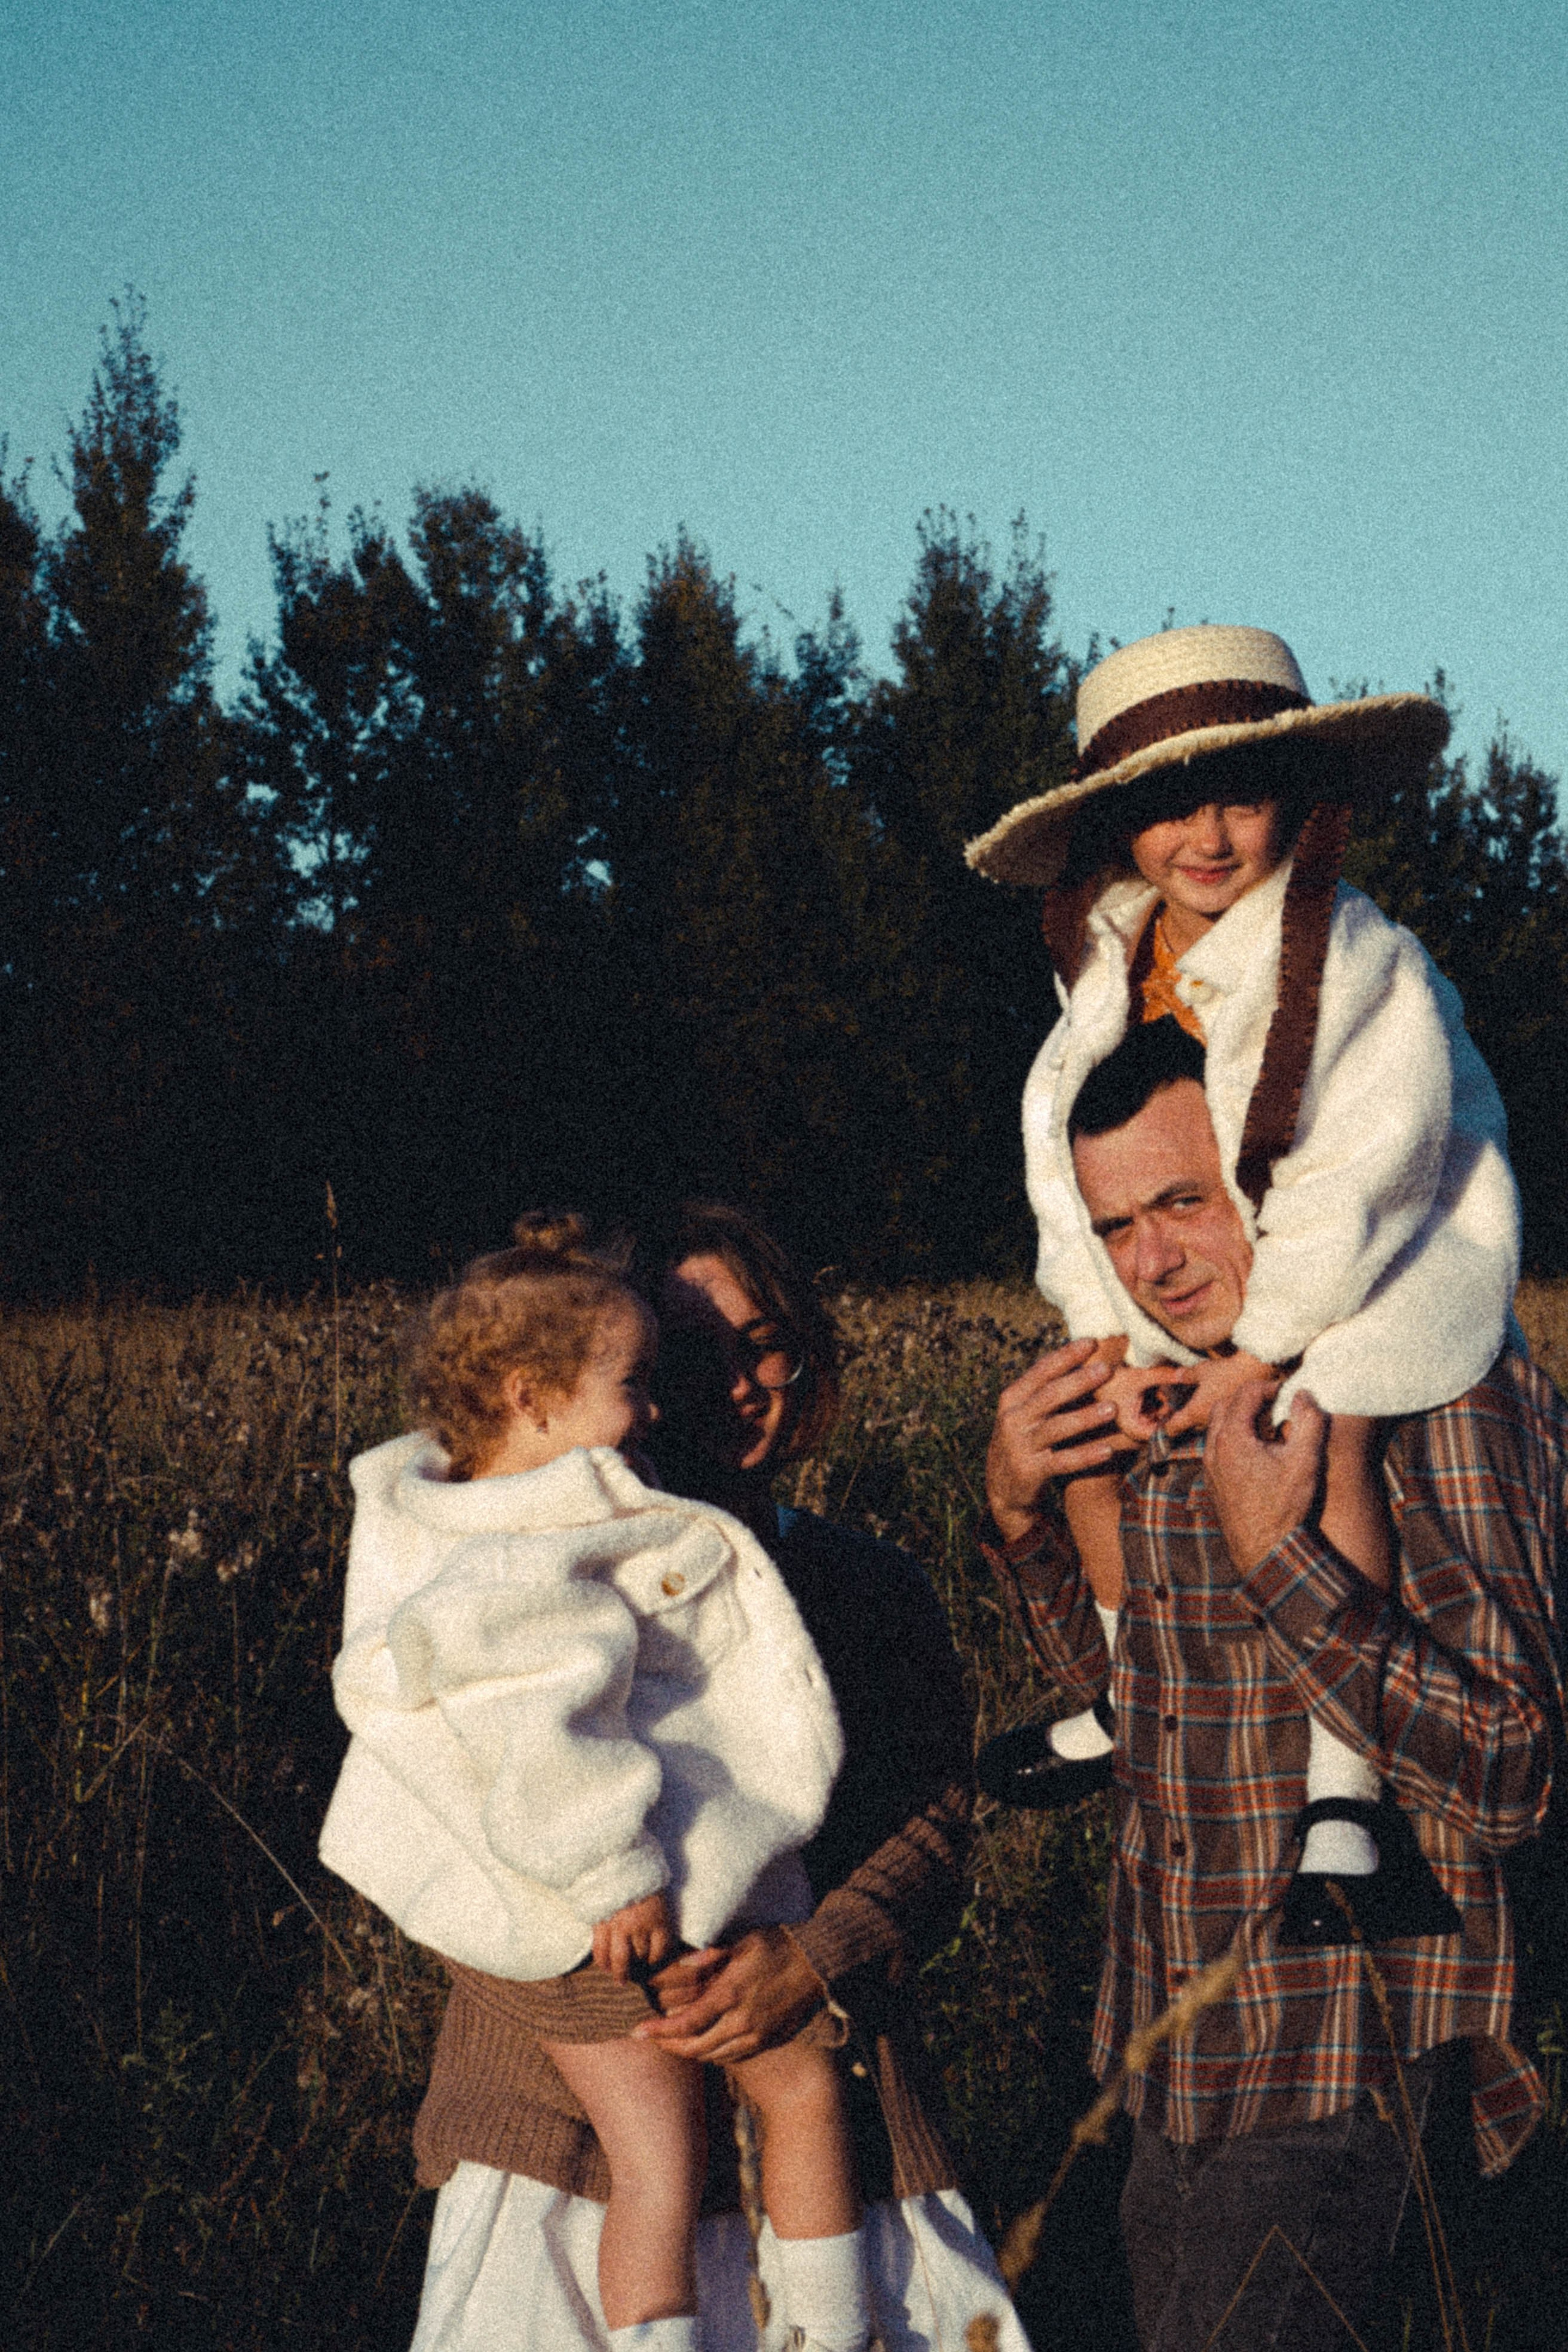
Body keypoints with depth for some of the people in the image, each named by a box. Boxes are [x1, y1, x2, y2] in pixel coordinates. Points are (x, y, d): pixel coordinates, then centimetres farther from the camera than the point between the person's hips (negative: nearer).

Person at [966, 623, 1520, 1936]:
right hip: (1202, 1279, 8)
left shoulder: (1357, 956, -22)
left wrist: (1260, 1355, -23)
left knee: (1319, 1432, -32)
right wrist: (1113, 1342, -9)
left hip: (1392, 1261, -8)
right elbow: (1068, 1149, 0)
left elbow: (1363, 1173, -24)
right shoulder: (1116, 965, -2)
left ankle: (1343, 1789, -31)